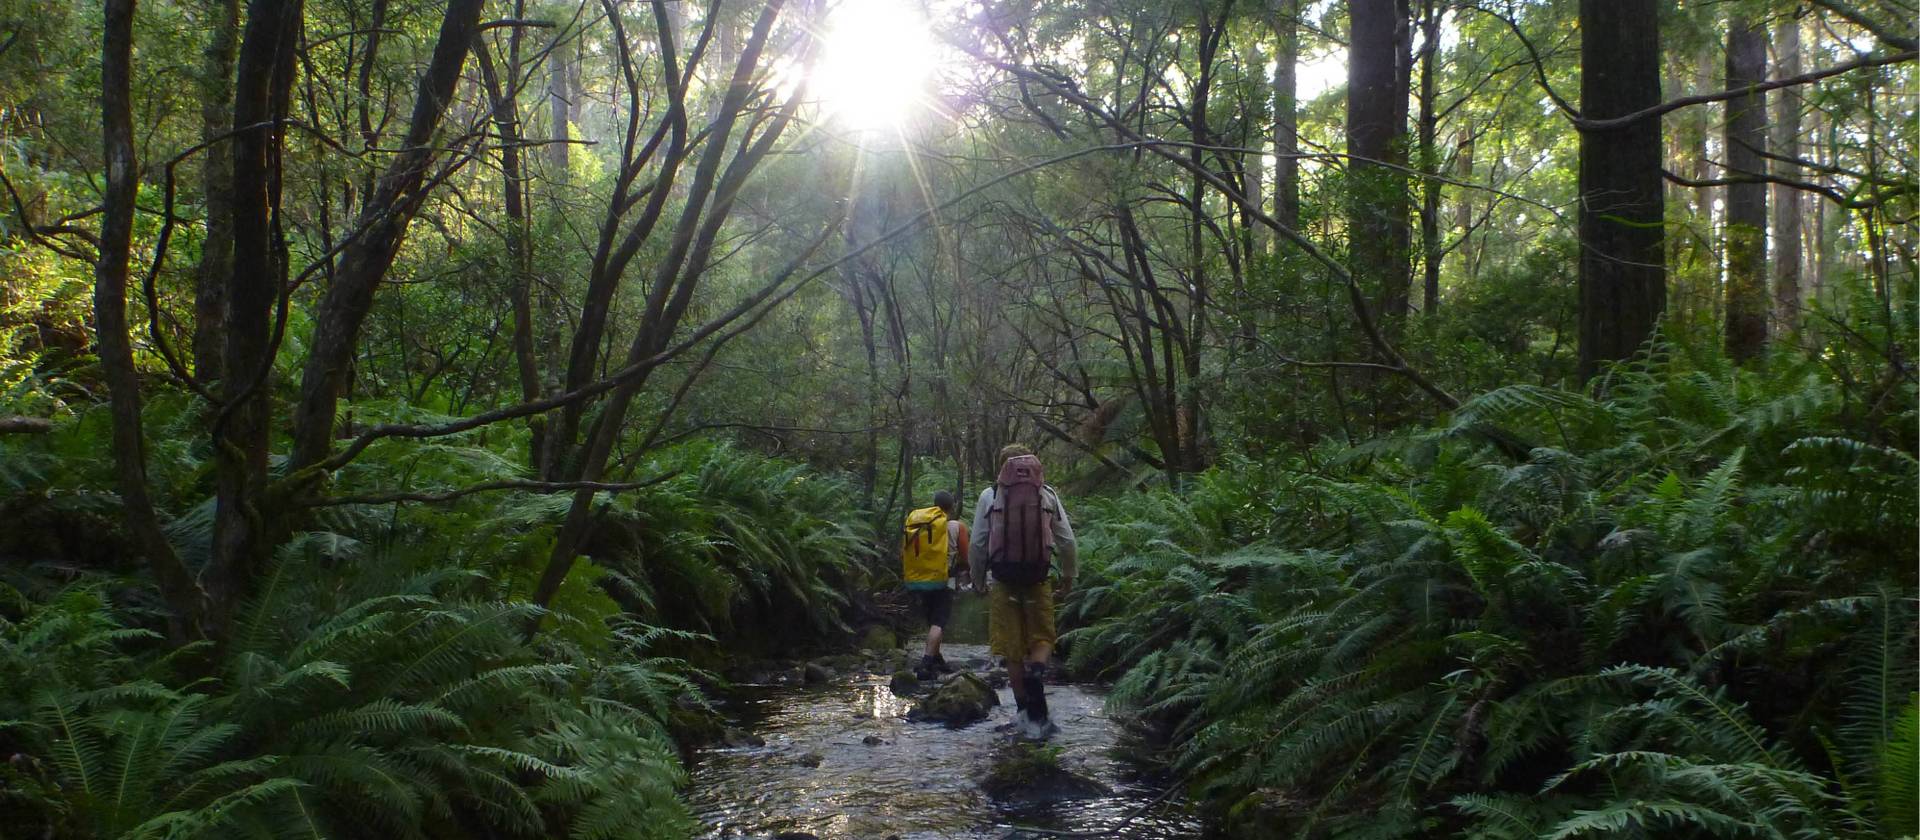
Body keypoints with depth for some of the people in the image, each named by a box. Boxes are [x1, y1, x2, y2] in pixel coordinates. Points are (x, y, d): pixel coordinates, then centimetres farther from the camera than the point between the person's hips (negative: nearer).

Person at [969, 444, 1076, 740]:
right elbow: (1067, 541, 4)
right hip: (1038, 581, 0)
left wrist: (977, 580, 12)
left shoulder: (989, 496, 2)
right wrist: (1068, 577, 16)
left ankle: (1027, 714, 12)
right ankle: (1036, 671, -23)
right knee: (1042, 639, 11)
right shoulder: (1048, 495, 5)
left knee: (1013, 651, 7)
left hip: (1004, 582, 0)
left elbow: (978, 543, 1)